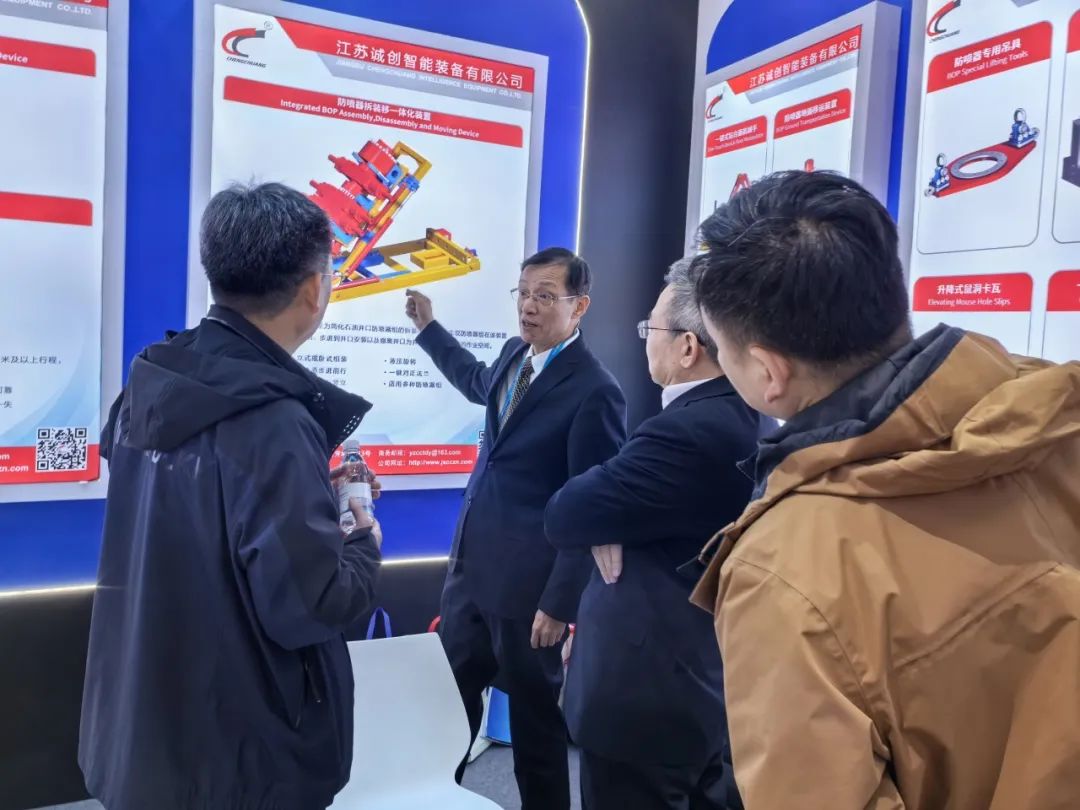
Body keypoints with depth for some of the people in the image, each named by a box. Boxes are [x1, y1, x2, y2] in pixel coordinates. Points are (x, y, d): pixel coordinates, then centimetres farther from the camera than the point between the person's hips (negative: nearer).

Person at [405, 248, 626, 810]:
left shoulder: (594, 390, -18)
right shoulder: (514, 355, 6)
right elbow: (478, 382, 31)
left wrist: (560, 601, -16)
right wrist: (429, 328, 34)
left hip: (526, 583, -7)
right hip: (470, 565, 8)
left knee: (535, 716, 13)